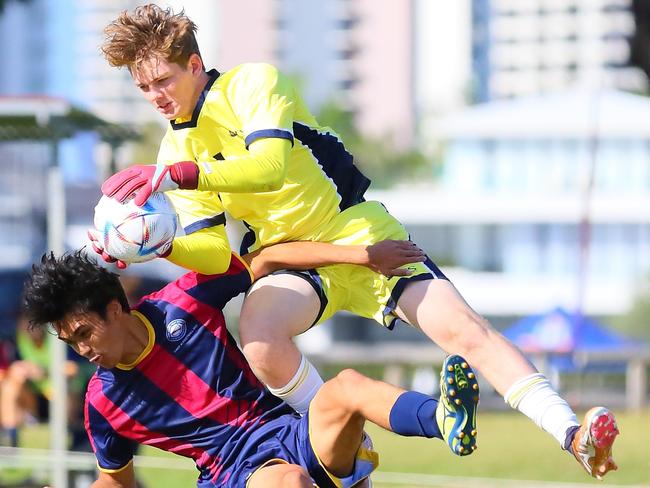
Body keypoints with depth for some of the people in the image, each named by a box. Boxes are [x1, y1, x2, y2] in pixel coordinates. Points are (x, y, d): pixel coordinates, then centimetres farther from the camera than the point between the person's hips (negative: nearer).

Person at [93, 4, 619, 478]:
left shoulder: (250, 83, -11)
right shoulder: (176, 151, 5)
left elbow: (269, 164, -31)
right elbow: (216, 250, -2)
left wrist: (176, 176, -40)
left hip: (359, 234, -3)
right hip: (289, 261, 3)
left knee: (462, 327, -18)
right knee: (257, 332, -31)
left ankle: (574, 437, -19)